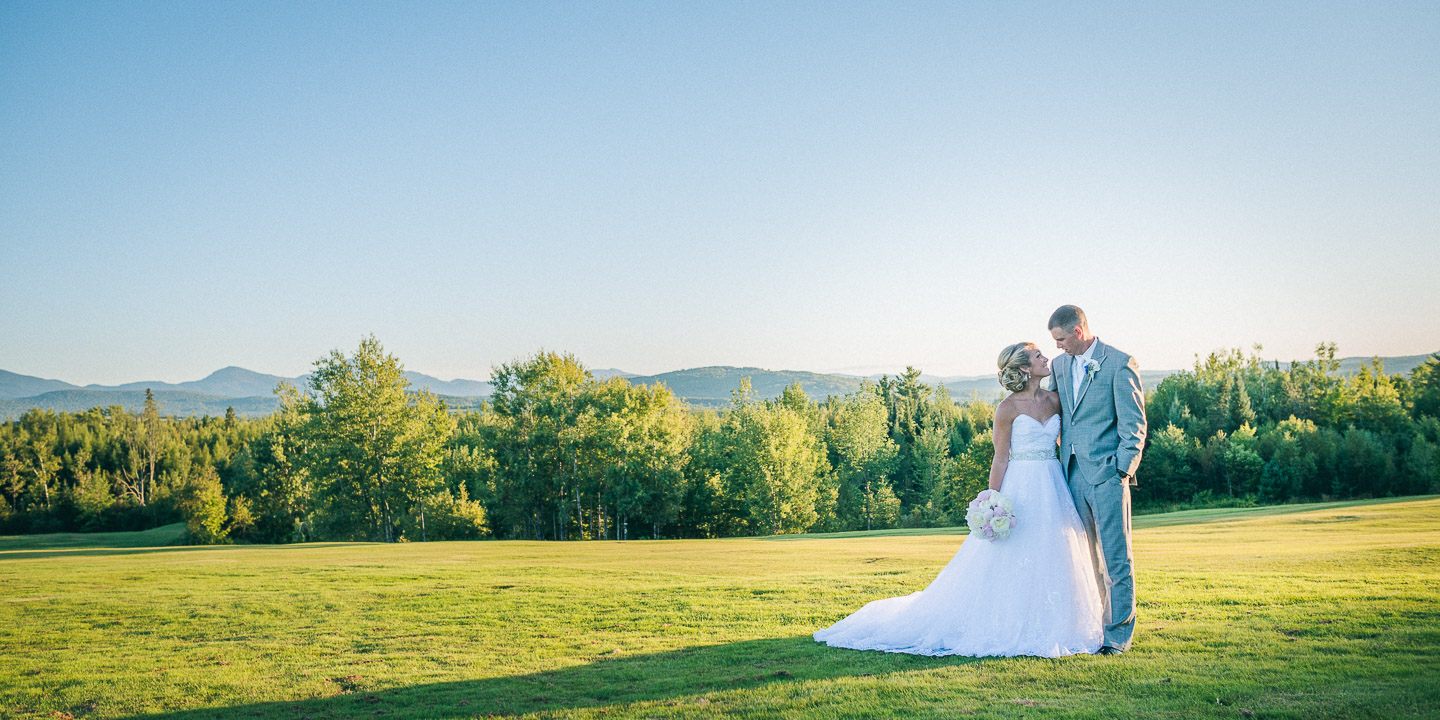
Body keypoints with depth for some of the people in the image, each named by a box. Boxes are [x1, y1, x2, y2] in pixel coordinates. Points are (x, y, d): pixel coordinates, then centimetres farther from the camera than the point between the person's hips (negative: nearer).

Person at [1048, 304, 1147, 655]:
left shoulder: (1119, 364, -7)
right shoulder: (1060, 365, 13)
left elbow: (1134, 425, -8)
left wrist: (1121, 470, -13)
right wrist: (1057, 462, 12)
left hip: (1106, 472, -6)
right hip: (1073, 474, 6)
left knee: (1117, 557, -1)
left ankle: (1119, 634, 6)